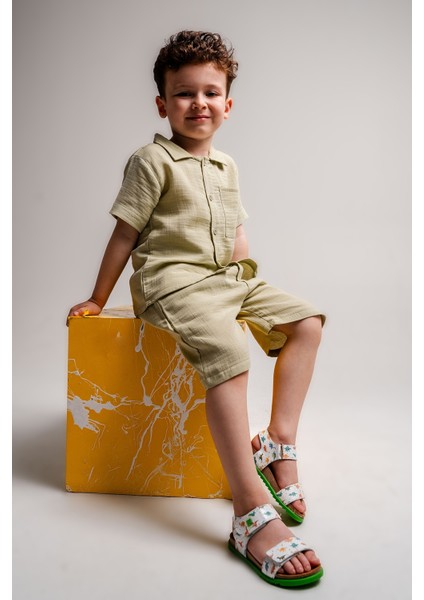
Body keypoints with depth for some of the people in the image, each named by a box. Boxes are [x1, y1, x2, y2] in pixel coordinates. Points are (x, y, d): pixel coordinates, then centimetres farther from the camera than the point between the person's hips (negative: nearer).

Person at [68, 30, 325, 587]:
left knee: (305, 321, -4)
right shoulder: (153, 160, -2)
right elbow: (125, 234, -3)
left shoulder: (226, 165, 18)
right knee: (227, 351, -32)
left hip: (228, 277, 8)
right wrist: (97, 300, 2)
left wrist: (255, 284, 17)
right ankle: (252, 513, -33)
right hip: (172, 278, -8)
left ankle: (279, 443, -4)